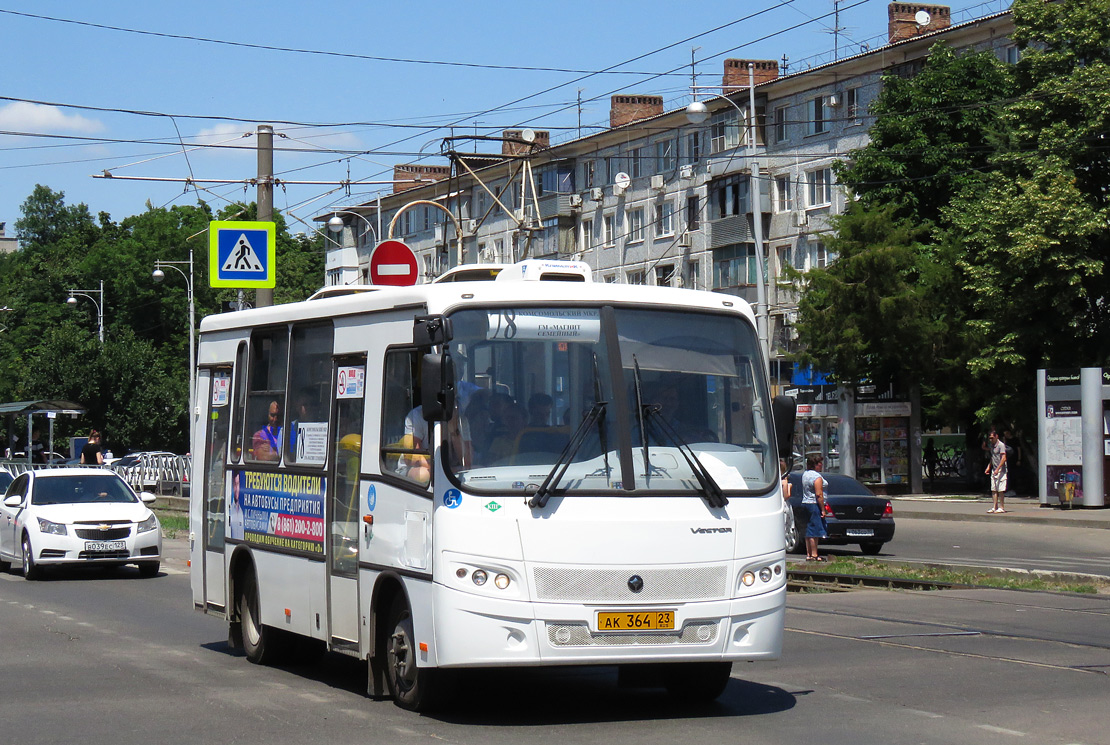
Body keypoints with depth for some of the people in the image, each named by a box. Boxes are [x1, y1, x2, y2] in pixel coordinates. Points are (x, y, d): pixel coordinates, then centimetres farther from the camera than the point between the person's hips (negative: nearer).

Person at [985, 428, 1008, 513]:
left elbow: (1003, 458, -18)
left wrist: (998, 469, -22)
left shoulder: (1001, 445, -11)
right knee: (993, 489, 5)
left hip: (1001, 470, -8)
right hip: (994, 470, 8)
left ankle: (1001, 507, -3)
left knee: (1001, 490, -6)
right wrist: (988, 467, 17)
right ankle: (995, 507, 8)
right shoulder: (991, 445, 15)